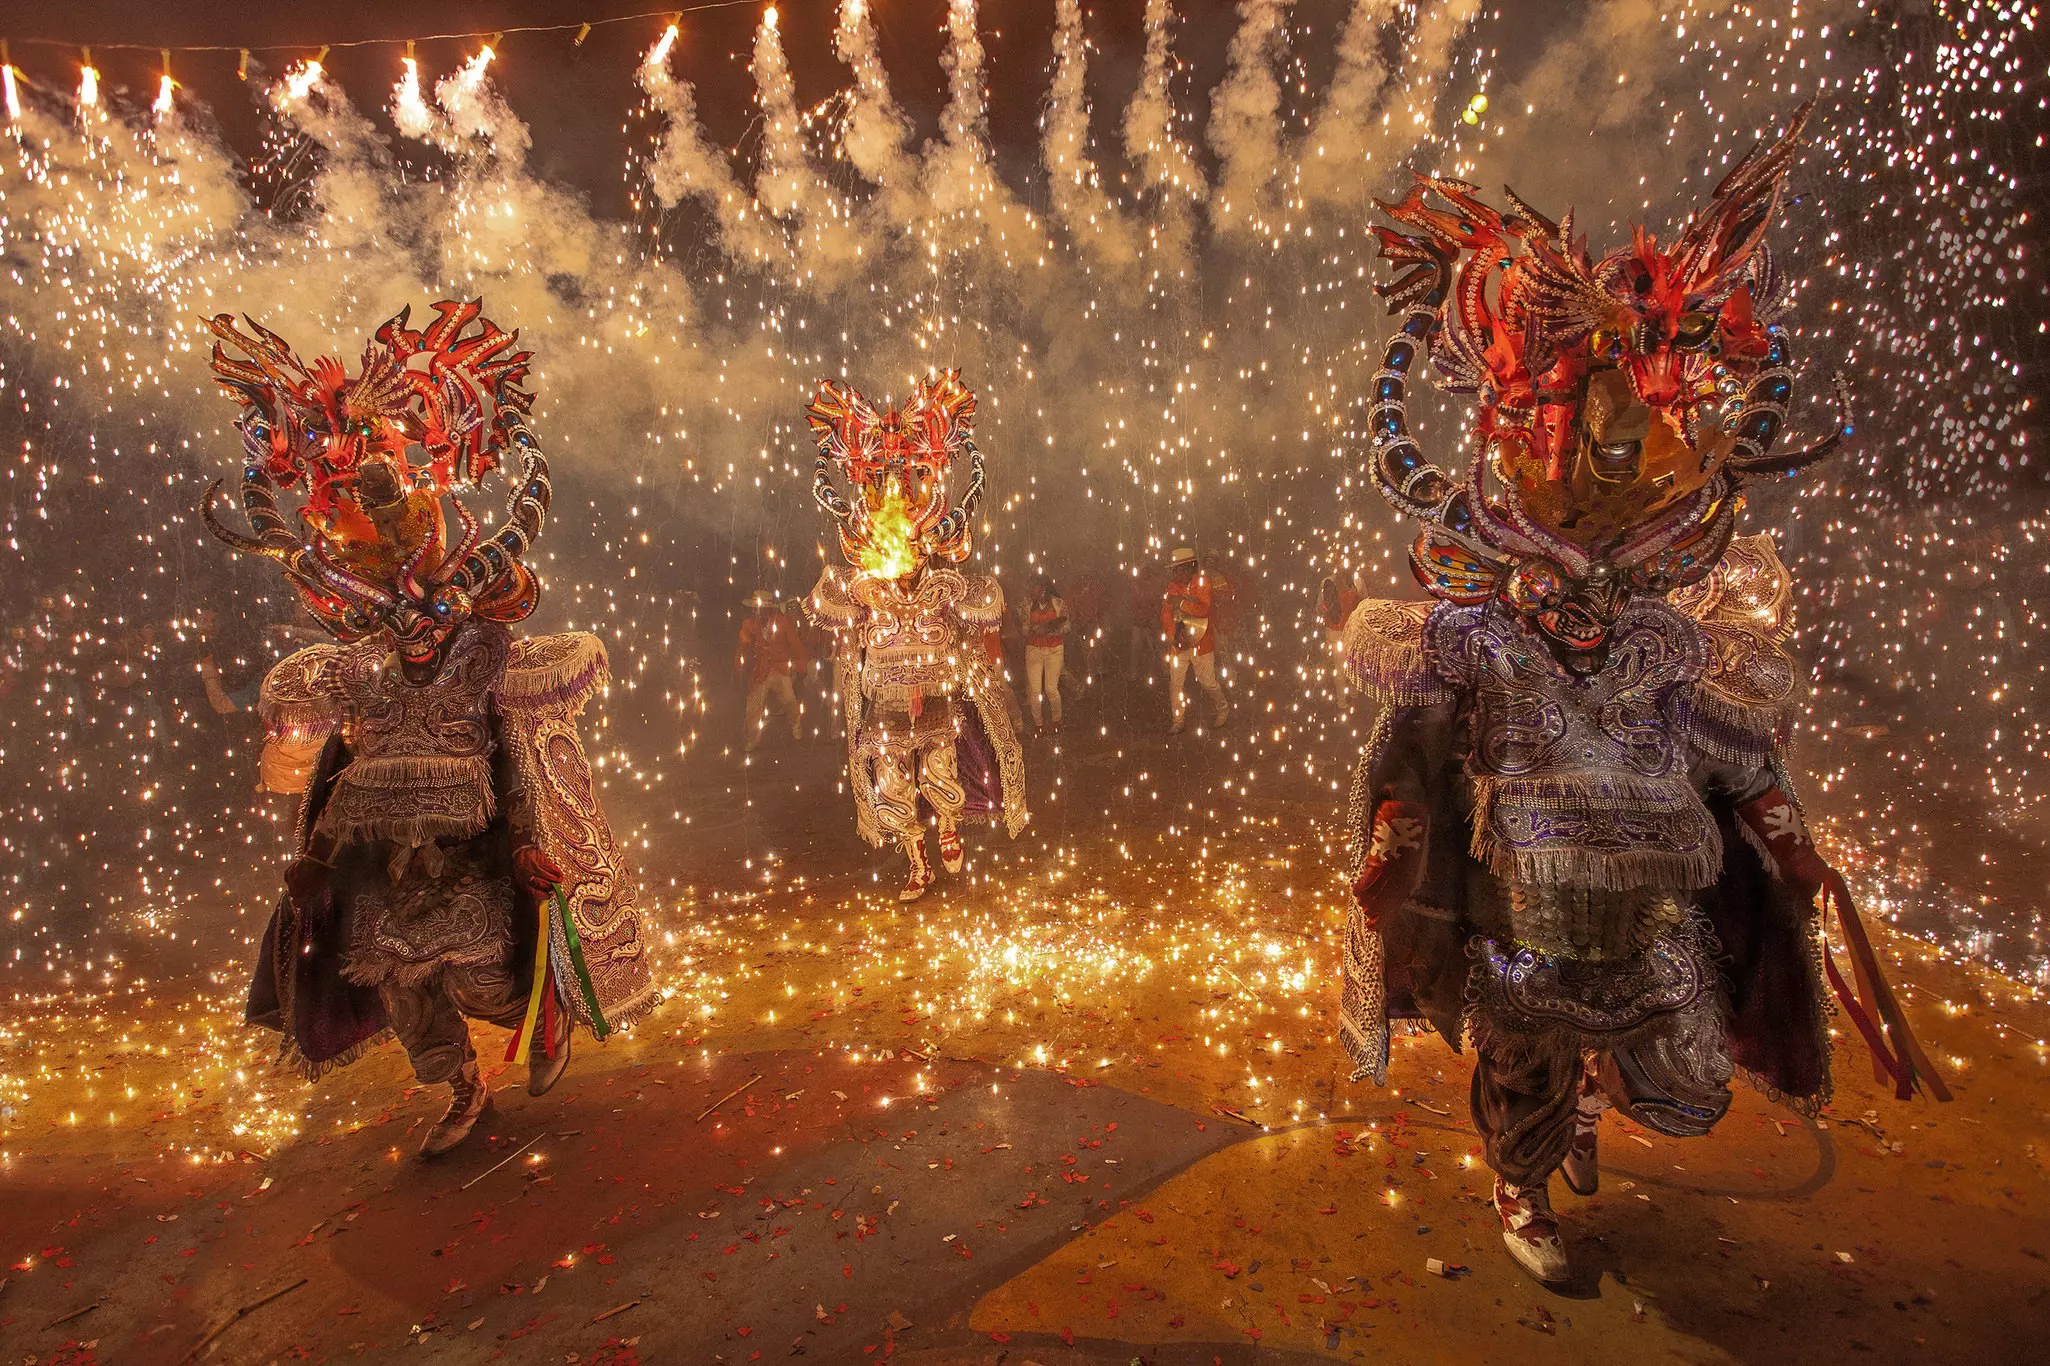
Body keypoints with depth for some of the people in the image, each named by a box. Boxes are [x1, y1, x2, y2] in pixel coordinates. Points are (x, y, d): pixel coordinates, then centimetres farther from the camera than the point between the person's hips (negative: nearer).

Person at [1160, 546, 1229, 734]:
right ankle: (1178, 722, 13)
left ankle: (1223, 710, 29)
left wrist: (1181, 603, -22)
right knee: (1175, 683, 1)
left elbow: (1205, 609, -19)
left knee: (1208, 682, 3)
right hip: (1178, 644, 4)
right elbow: (1165, 614, 2)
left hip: (1201, 643, -4)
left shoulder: (1203, 583, -5)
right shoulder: (1172, 586, 7)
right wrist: (1173, 635, -12)